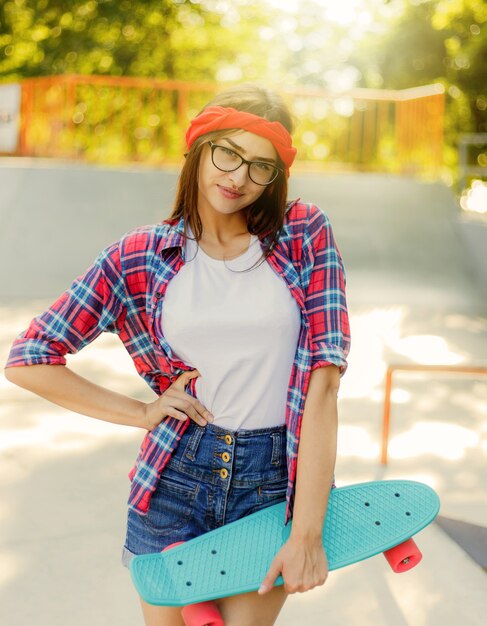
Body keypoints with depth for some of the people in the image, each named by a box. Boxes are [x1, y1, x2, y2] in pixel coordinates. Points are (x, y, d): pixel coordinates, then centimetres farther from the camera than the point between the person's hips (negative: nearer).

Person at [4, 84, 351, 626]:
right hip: (175, 476, 1)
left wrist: (307, 534, -16)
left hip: (274, 480, 0)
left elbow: (322, 380, -11)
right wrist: (143, 413, -2)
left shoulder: (305, 235, -4)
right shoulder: (140, 257, -2)